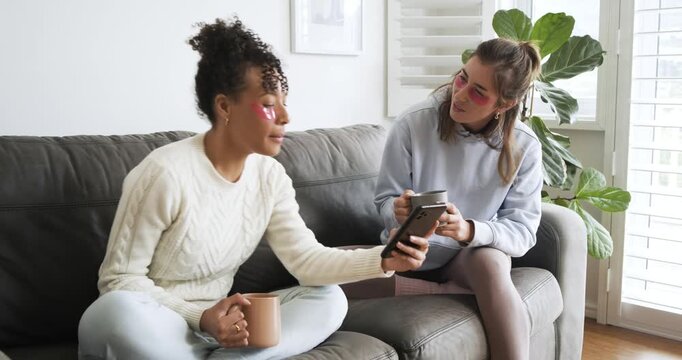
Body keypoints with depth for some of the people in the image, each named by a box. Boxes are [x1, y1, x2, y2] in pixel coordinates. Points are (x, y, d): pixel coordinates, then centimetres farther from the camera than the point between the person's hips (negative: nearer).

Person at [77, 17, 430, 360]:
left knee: (330, 300, -7)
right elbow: (119, 278, -16)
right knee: (118, 312, -39)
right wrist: (200, 318, -27)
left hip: (219, 323, 6)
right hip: (157, 325, -6)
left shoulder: (270, 176, -2)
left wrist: (381, 259, -21)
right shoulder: (166, 173, -21)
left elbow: (306, 257, -6)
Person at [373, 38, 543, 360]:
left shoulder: (523, 146, -12)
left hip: (475, 252, -1)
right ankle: (462, 291, -16)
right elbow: (384, 200, -7)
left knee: (491, 262, -38)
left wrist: (470, 230, -34)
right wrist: (398, 211, -32)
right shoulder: (413, 123, -16)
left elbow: (522, 231, -13)